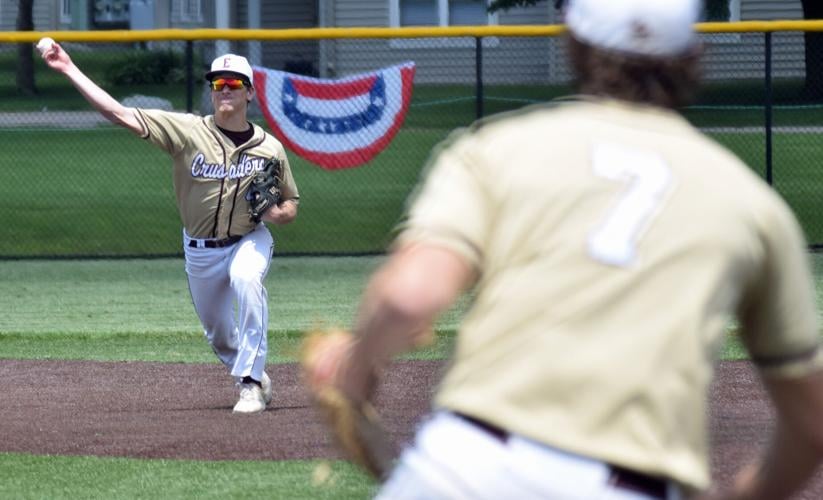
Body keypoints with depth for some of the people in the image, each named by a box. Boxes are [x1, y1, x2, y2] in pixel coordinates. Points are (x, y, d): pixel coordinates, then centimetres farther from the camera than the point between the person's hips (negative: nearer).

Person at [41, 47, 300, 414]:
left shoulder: (269, 149, -7)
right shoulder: (188, 131, -11)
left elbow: (290, 205, 6)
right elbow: (119, 114, -17)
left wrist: (276, 213, -20)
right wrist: (69, 70, -23)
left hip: (249, 240, -2)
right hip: (200, 250, 2)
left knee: (246, 278, -35)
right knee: (218, 335, 13)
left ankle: (251, 385, -30)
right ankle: (257, 379, 45)